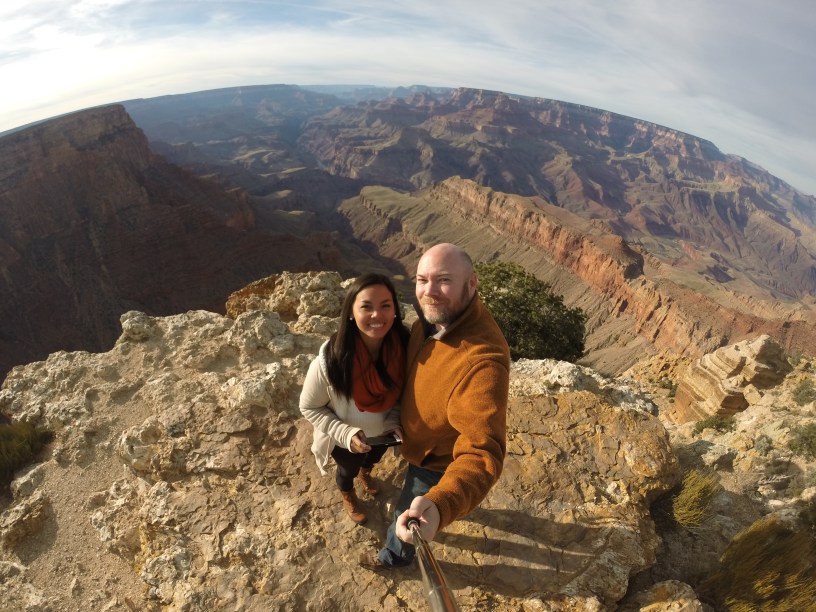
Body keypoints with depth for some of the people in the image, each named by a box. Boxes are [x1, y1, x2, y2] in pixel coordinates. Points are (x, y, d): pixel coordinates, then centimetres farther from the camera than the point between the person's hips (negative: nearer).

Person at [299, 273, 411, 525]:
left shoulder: (403, 347, -30)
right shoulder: (329, 362, -40)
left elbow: (400, 391, -8)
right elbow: (309, 408, -21)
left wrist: (394, 421, -21)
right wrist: (345, 433, -31)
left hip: (383, 433, 3)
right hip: (346, 440, -3)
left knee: (374, 459, 37)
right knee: (348, 470, 32)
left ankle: (365, 473, 74)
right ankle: (348, 496, 68)